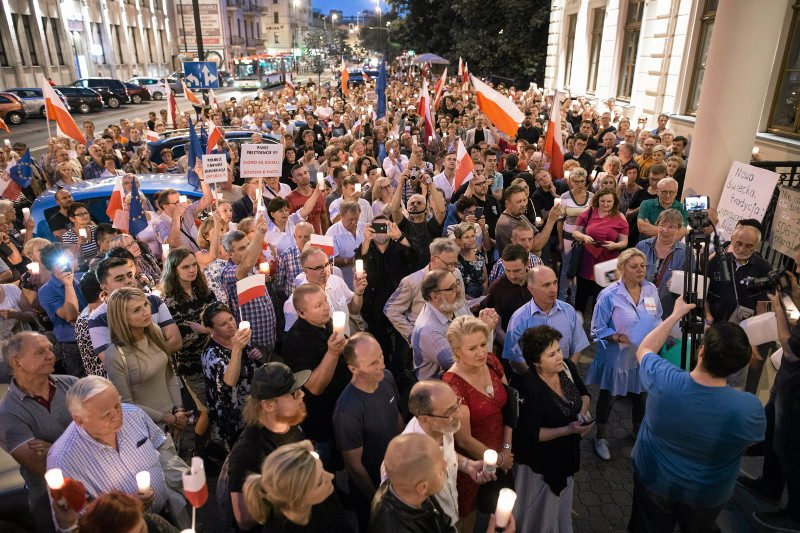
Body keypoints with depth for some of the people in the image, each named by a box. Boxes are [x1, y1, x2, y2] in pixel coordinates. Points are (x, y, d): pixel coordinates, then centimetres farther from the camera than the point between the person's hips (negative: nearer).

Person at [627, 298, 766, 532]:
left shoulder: (662, 380, -33)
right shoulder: (750, 408, -33)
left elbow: (643, 350, -9)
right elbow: (753, 440, -7)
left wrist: (676, 314, -3)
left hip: (653, 480, 0)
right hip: (706, 495, 0)